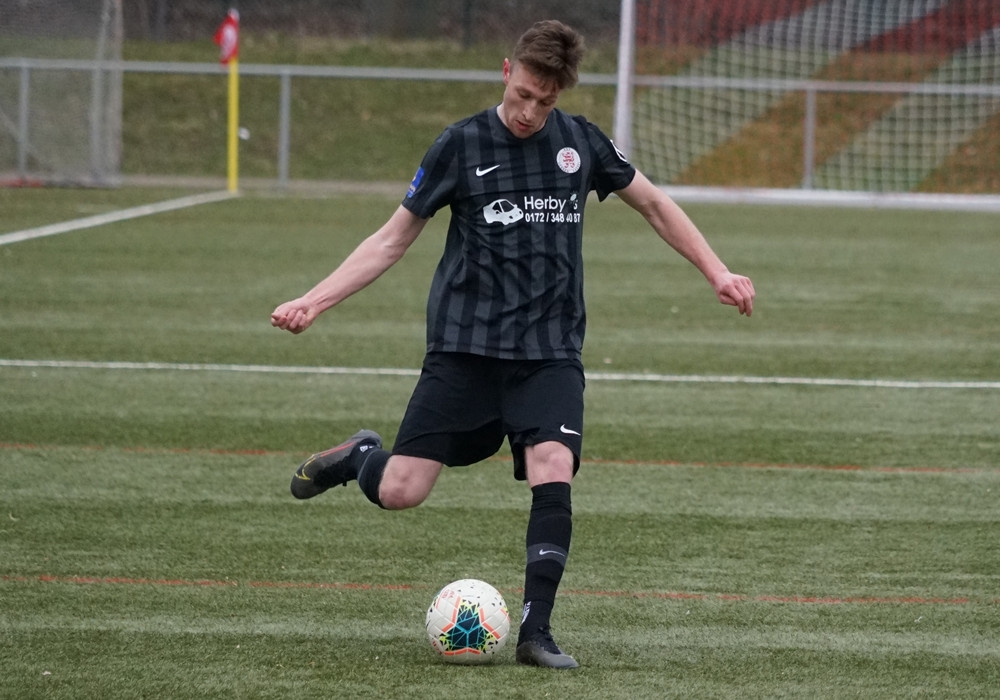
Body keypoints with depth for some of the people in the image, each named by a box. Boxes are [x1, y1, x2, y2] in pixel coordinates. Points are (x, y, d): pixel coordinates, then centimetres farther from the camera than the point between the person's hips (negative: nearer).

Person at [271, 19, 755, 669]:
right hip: (465, 345, -1)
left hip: (551, 352, 1)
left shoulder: (581, 141, 6)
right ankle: (358, 457, 26)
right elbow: (393, 239, 5)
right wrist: (313, 301, -4)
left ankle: (536, 631, -14)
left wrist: (717, 272, 12)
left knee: (554, 474, -21)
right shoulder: (462, 145, 0)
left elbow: (654, 204, 21)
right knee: (400, 492, -10)